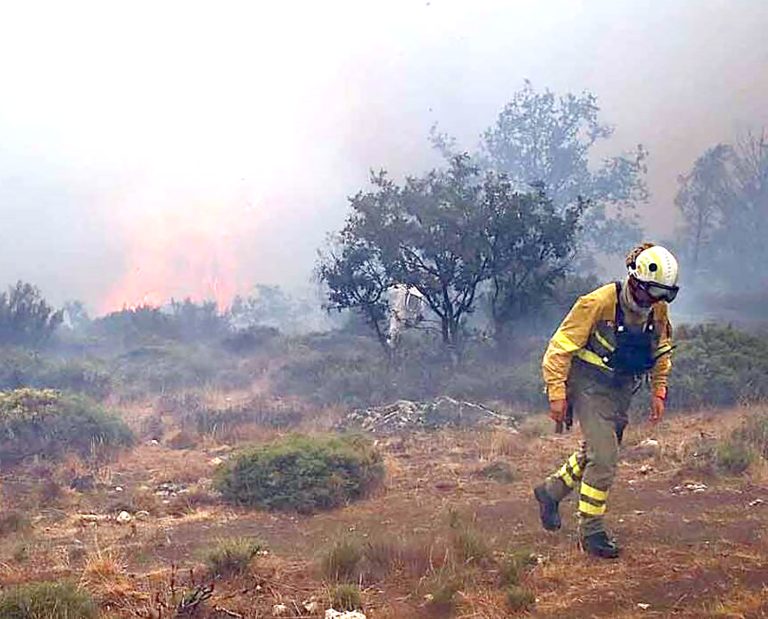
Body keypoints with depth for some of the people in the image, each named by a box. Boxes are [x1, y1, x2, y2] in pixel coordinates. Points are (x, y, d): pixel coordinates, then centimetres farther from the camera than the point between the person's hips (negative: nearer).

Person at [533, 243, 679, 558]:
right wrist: (557, 394, -19)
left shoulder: (658, 311, -3)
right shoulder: (599, 303, -23)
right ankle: (591, 531, 2)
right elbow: (560, 347, -18)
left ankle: (551, 491, 41)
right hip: (590, 386, -7)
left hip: (622, 391, 7)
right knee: (604, 457, -13)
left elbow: (661, 352, 15)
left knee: (596, 451, 18)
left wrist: (659, 392, 9)